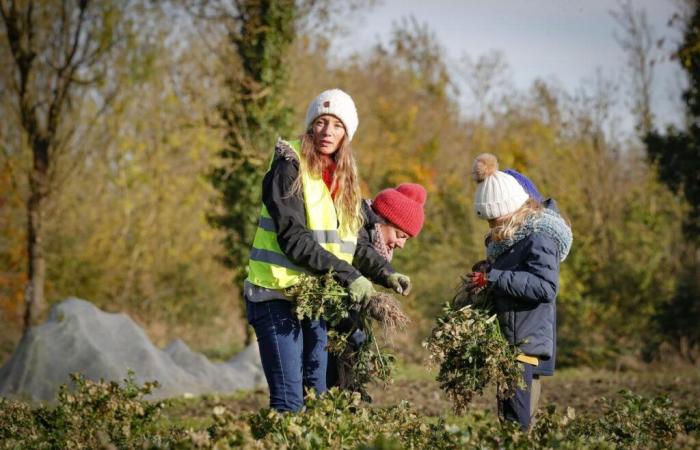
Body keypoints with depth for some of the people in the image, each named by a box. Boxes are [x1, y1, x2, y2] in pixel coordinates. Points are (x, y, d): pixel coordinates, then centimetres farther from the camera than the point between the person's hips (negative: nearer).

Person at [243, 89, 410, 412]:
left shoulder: (345, 181, 14)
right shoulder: (289, 169, -9)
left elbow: (355, 243, 13)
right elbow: (293, 239, -18)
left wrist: (385, 275, -5)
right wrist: (349, 276, -22)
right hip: (278, 294, -7)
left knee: (319, 396, 5)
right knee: (289, 401, -13)